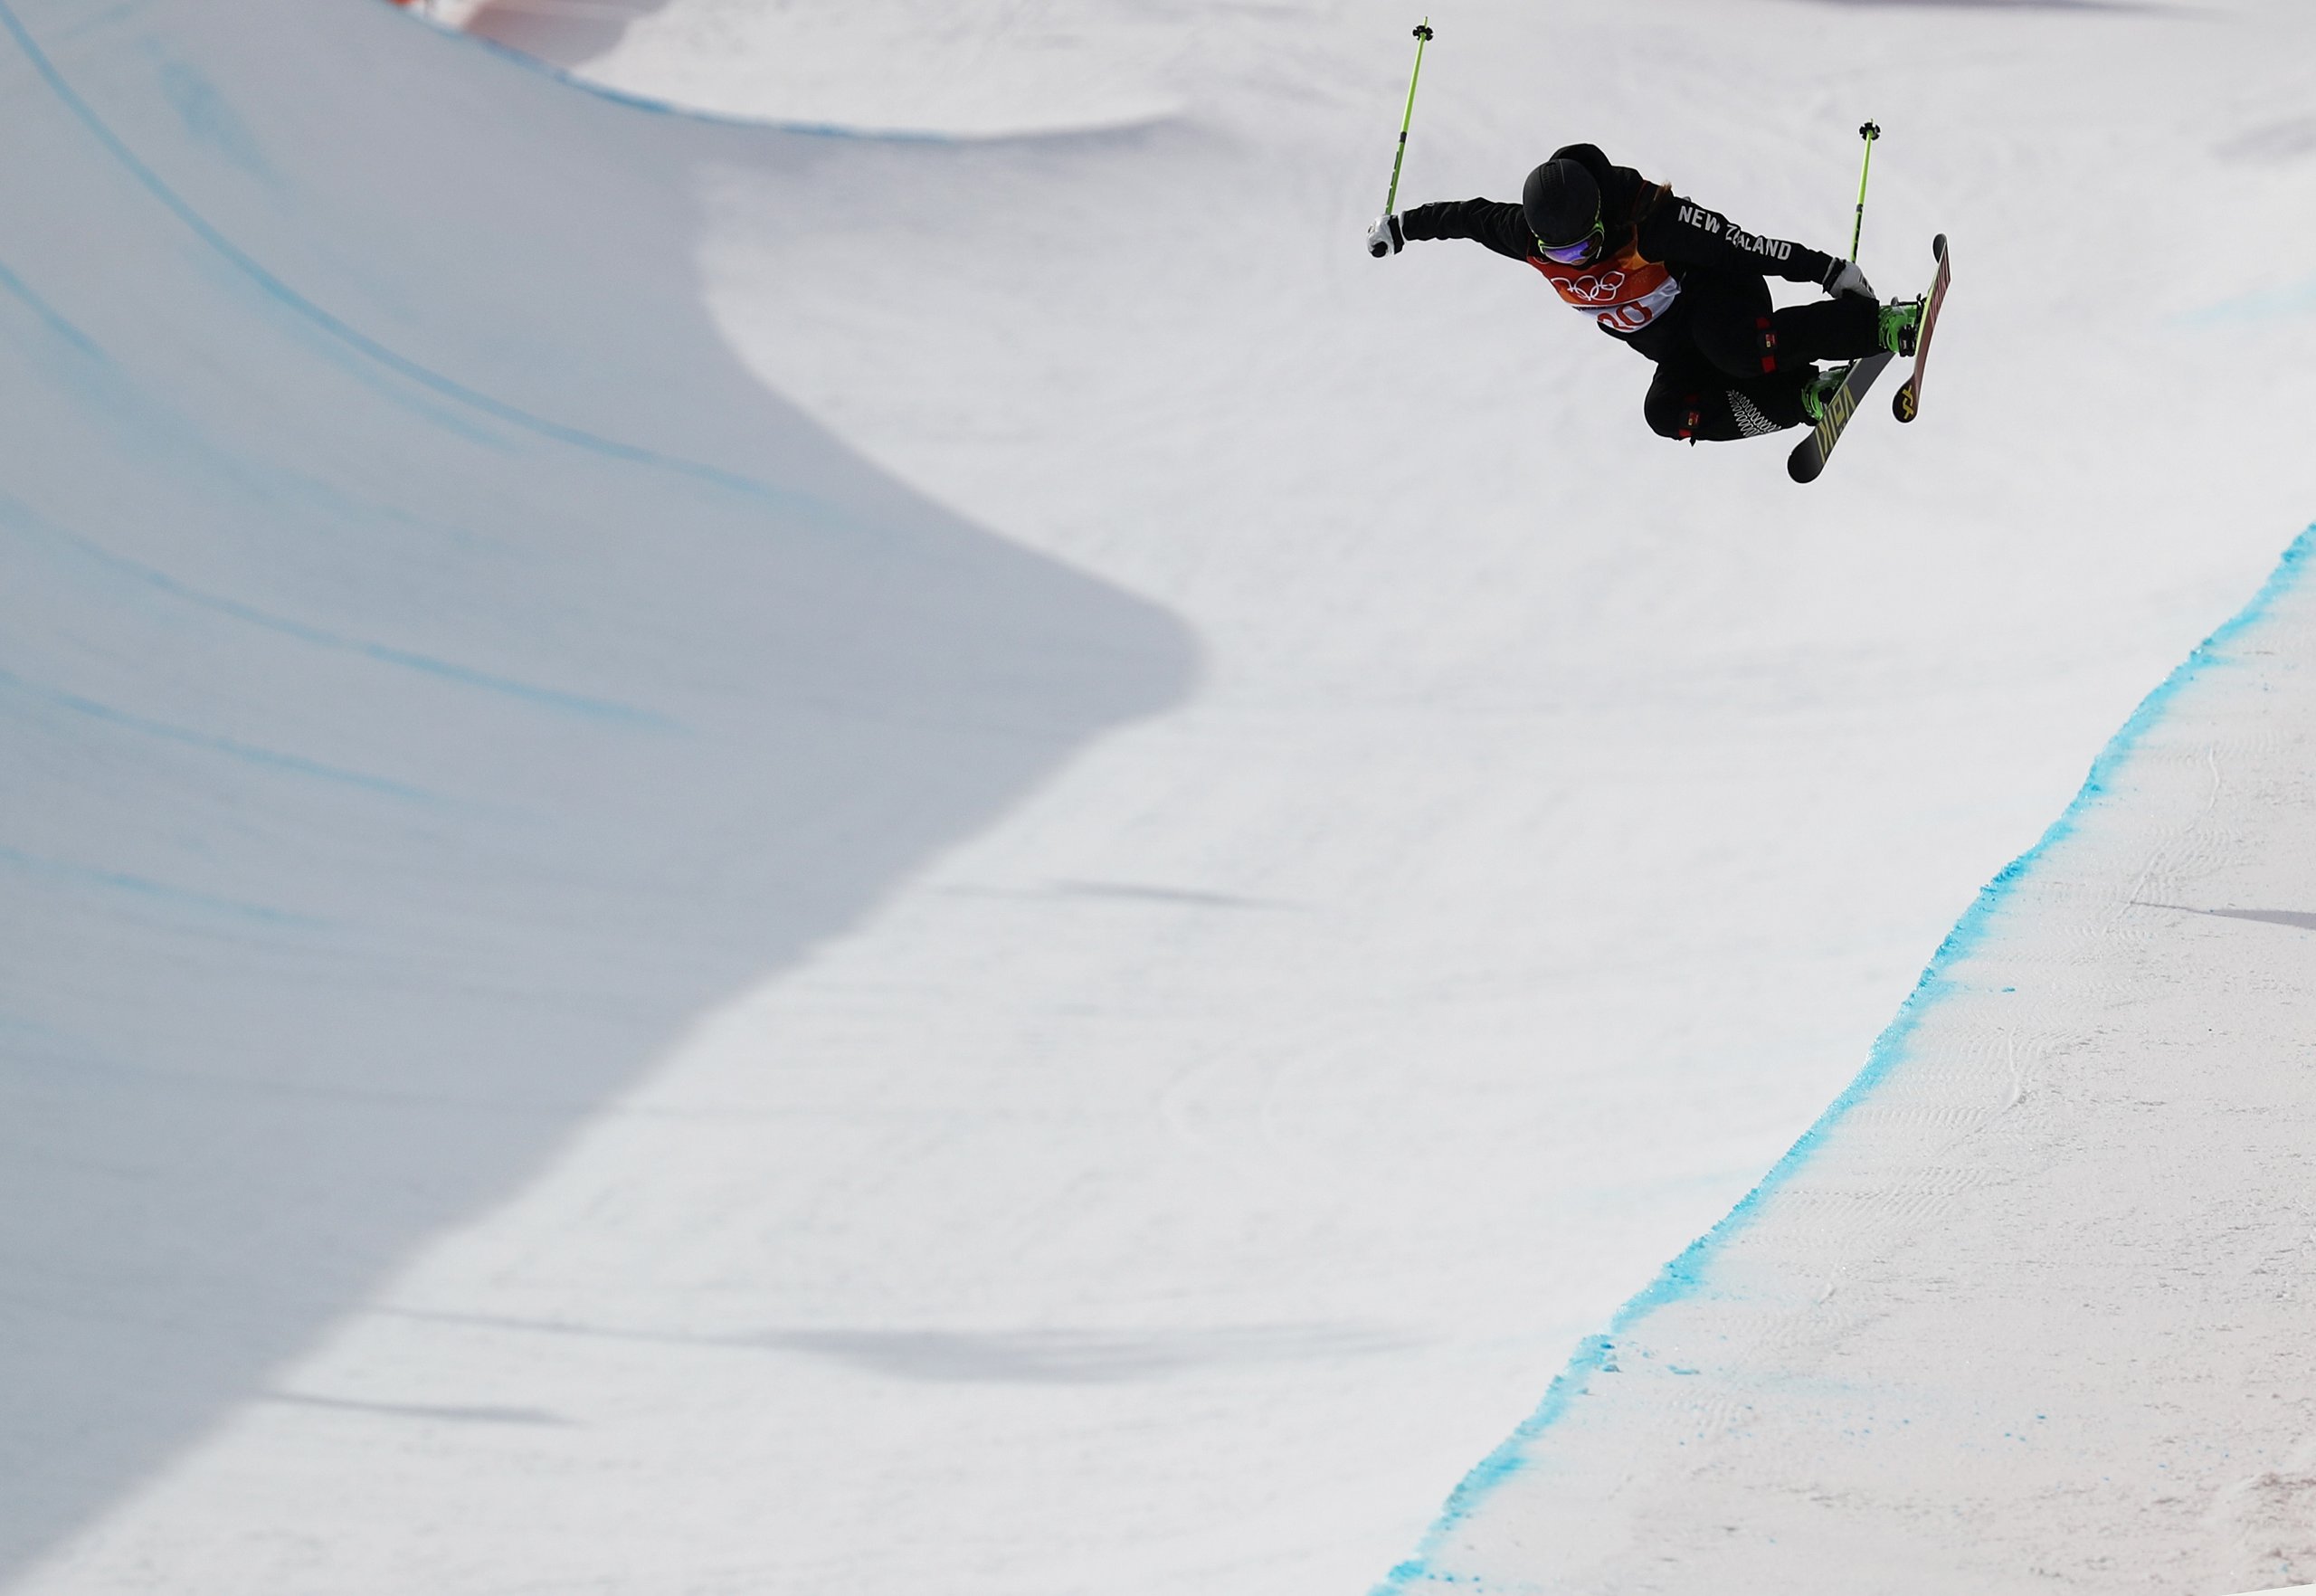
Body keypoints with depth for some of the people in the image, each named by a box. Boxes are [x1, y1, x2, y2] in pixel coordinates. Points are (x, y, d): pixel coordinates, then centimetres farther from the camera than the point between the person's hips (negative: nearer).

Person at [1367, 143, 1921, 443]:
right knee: (1668, 414, -19)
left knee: (1735, 351, -40)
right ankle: (1811, 394, -13)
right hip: (1678, 350, 7)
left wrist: (1828, 271, -28)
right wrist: (1402, 226, 16)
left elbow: (1745, 247, -29)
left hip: (1716, 297, -7)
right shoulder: (1527, 235, -17)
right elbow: (1472, 215, 3)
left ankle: (1884, 325, -34)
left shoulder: (1649, 219, -33)